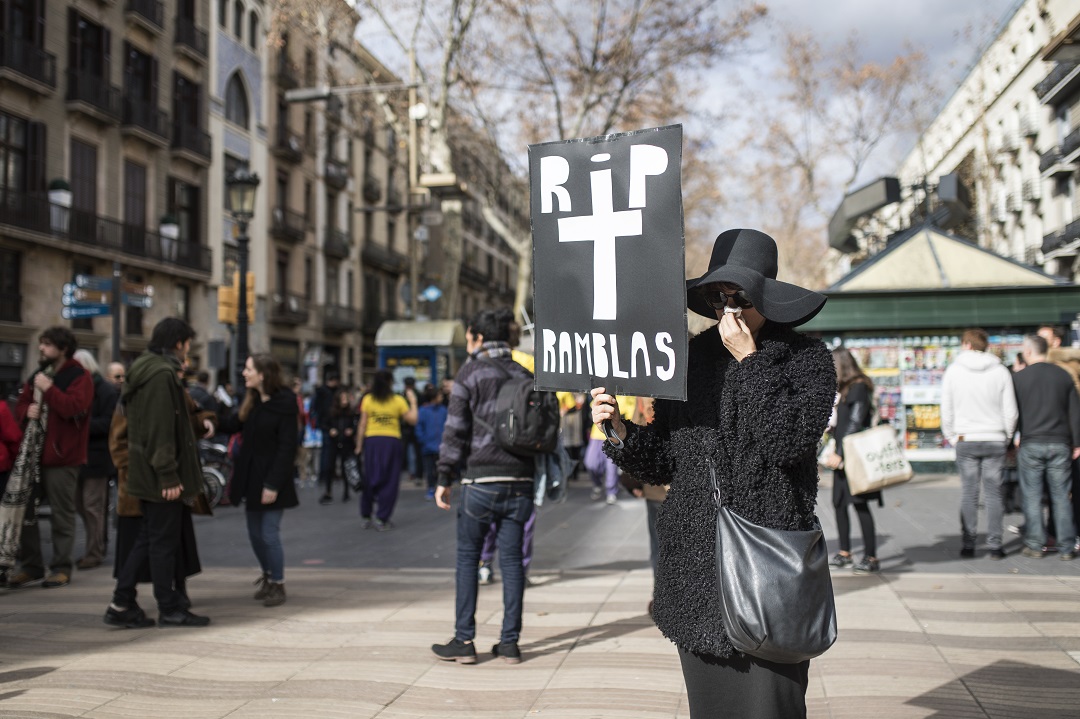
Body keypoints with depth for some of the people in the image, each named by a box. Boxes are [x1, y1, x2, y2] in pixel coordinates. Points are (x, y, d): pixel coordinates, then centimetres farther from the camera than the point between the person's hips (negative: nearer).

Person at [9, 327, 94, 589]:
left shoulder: (80, 377, -7)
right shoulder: (38, 375, 16)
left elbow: (74, 407, -21)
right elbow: (20, 405, 20)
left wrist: (49, 389, -18)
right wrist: (26, 410, -1)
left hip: (62, 456, -7)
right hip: (32, 452, 7)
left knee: (62, 514, 0)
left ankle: (61, 567, 9)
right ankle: (30, 565, 19)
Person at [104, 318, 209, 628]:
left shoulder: (144, 370, 15)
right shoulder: (162, 374, -17)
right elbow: (161, 430, -22)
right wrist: (169, 476, -22)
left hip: (144, 473, 10)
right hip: (160, 475, -10)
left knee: (149, 538, 15)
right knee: (164, 541, -1)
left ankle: (121, 605, 16)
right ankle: (170, 609, 8)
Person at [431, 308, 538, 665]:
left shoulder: (470, 373, -3)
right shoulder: (524, 375, 12)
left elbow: (455, 429, -6)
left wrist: (444, 479, -2)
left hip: (482, 478, -4)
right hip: (520, 479, 5)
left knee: (467, 557, 5)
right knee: (511, 558, 8)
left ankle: (464, 641, 6)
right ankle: (510, 642, 10)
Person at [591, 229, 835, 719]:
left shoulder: (808, 360, -1)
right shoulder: (693, 361, 9)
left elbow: (789, 440, -18)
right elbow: (665, 461, 11)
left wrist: (749, 360, -13)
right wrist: (619, 429, -6)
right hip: (696, 569, 4)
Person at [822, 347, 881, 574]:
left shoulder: (859, 387, -11)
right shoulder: (842, 388, 15)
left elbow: (855, 424, -16)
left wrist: (840, 454, -18)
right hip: (842, 455, 9)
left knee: (860, 504, -9)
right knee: (839, 502, 10)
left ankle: (871, 557, -5)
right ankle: (845, 553, 19)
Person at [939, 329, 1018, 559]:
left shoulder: (953, 371, -2)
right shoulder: (1001, 371, -1)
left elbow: (946, 410, 0)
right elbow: (1010, 411, 0)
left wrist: (952, 437, 12)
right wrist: (1007, 437, 13)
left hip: (965, 440, 0)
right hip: (995, 440, 0)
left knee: (968, 494, 5)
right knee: (995, 493, 5)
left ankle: (967, 545, 5)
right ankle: (994, 545, 6)